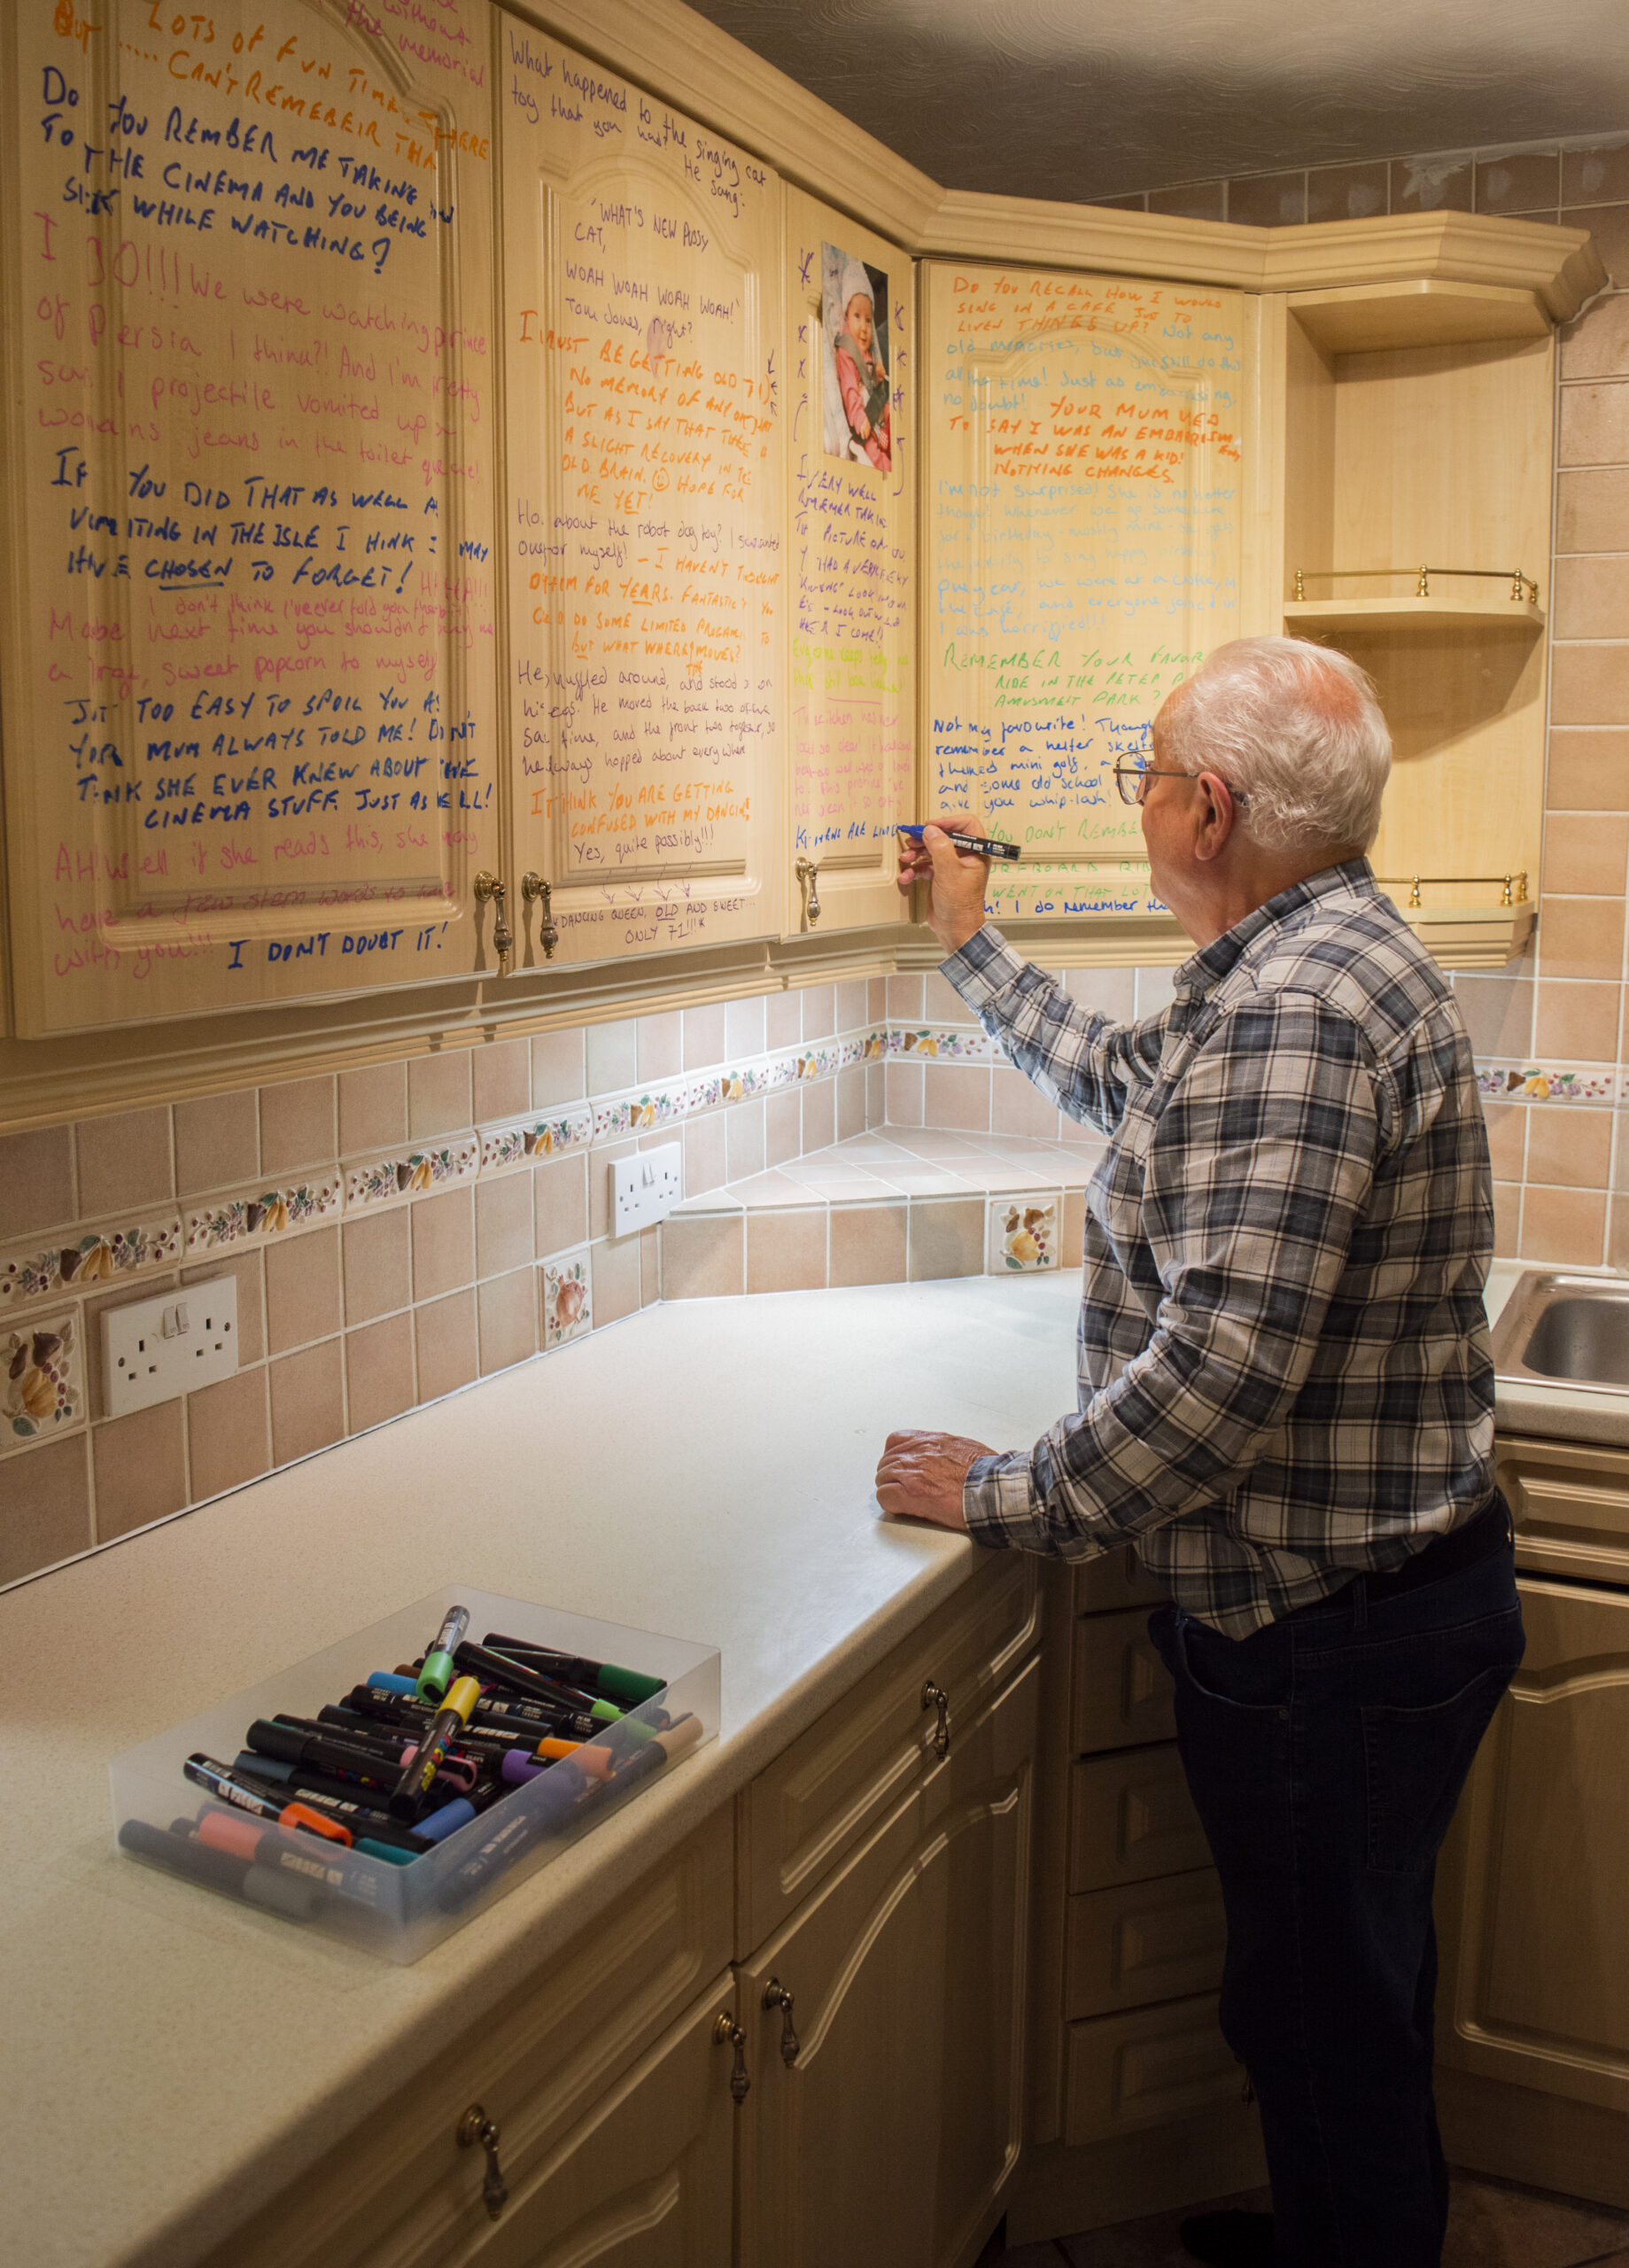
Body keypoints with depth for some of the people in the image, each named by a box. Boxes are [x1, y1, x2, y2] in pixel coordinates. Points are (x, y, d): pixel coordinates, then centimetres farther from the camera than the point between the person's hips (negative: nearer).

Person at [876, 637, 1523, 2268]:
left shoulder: (1295, 1008, -28)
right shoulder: (1315, 961, 8)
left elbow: (1223, 1366, -34)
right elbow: (1125, 1081, 25)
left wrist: (1004, 1497, -21)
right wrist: (967, 944, 31)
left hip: (1325, 1633, -11)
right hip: (1393, 1577, 11)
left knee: (1324, 2020, 10)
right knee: (1351, 1994, 28)